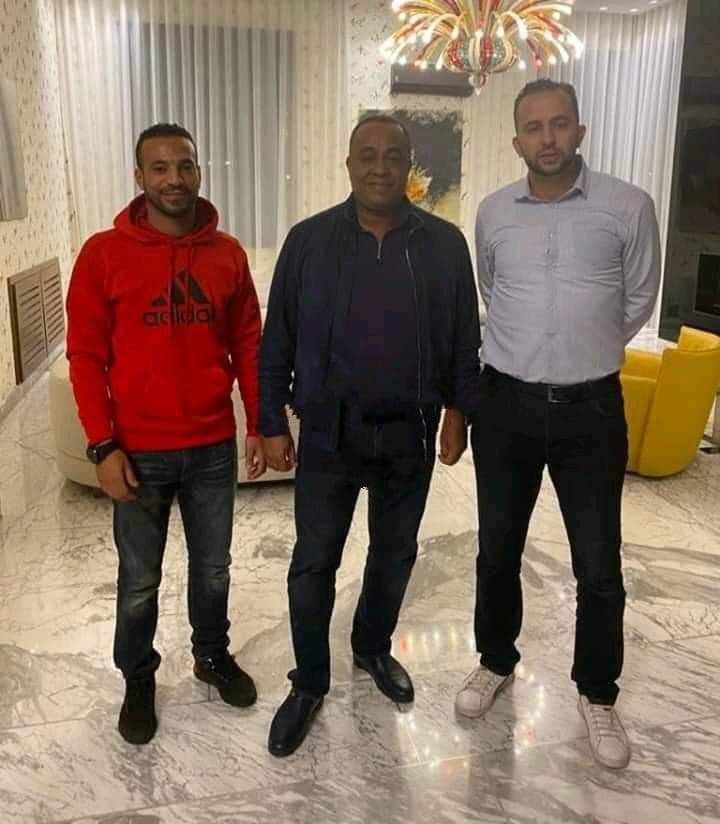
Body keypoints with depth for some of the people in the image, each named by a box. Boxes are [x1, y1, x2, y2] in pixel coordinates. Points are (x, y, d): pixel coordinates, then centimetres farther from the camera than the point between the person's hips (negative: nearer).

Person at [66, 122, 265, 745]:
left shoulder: (228, 253, 1)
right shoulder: (104, 253, -7)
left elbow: (248, 344, 6)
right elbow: (86, 355, -6)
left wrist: (259, 425, 3)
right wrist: (103, 446, -11)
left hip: (214, 447, 2)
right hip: (140, 452, -2)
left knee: (214, 568, 18)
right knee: (140, 581, 13)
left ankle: (213, 654, 42)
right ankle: (138, 679, 36)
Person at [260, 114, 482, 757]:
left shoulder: (445, 244, -2)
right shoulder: (310, 240, -4)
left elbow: (464, 337, 5)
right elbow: (278, 340, -1)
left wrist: (458, 410, 3)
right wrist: (273, 423, -2)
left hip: (410, 434, 2)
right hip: (329, 433, -1)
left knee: (395, 553, 17)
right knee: (314, 563, 5)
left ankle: (374, 648, 43)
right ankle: (309, 683, 26)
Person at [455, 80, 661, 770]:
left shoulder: (629, 207, -6)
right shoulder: (492, 213, 2)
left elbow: (638, 302, 7)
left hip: (591, 408, -2)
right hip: (505, 404, 2)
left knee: (599, 566, 6)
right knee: (497, 551, 14)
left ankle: (597, 693, 29)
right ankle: (495, 661, 37)